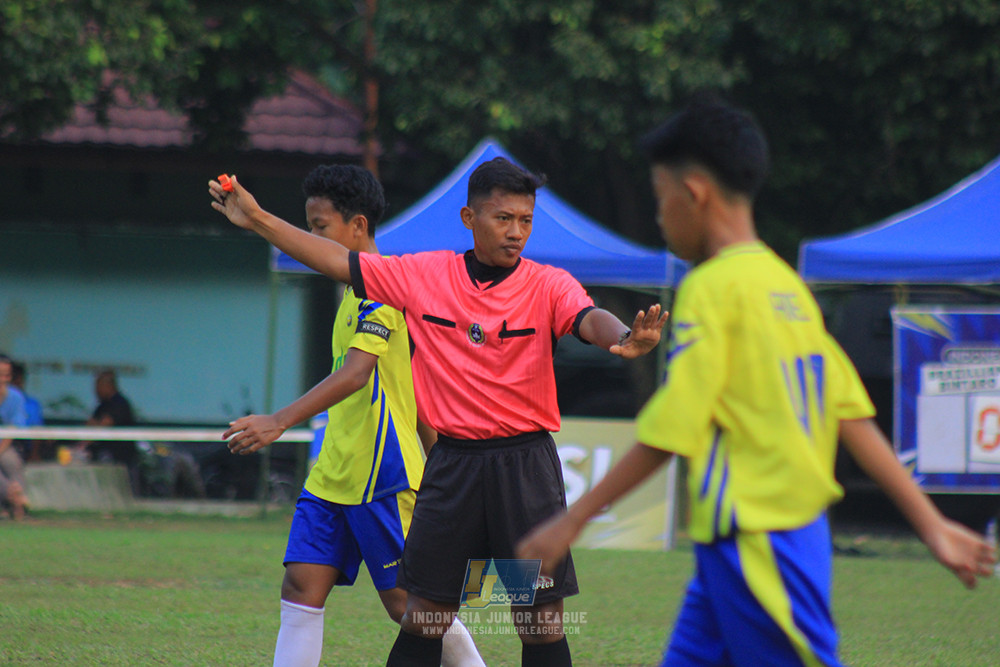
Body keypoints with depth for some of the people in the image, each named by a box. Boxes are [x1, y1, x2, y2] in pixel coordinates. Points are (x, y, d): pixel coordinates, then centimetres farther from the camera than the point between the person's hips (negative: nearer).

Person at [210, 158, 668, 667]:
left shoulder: (547, 286, -6)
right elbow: (340, 262, 8)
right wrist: (258, 220, 7)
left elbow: (589, 320, -25)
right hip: (451, 466, 2)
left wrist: (624, 339, -49)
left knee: (542, 624, -1)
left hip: (525, 466, -2)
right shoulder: (423, 275, 2)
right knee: (422, 619, 6)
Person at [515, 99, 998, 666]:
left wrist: (573, 520, -9)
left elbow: (667, 434, -15)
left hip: (754, 544, -9)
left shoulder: (712, 288, -12)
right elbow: (853, 416, 10)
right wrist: (930, 521, 11)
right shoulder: (787, 285, 12)